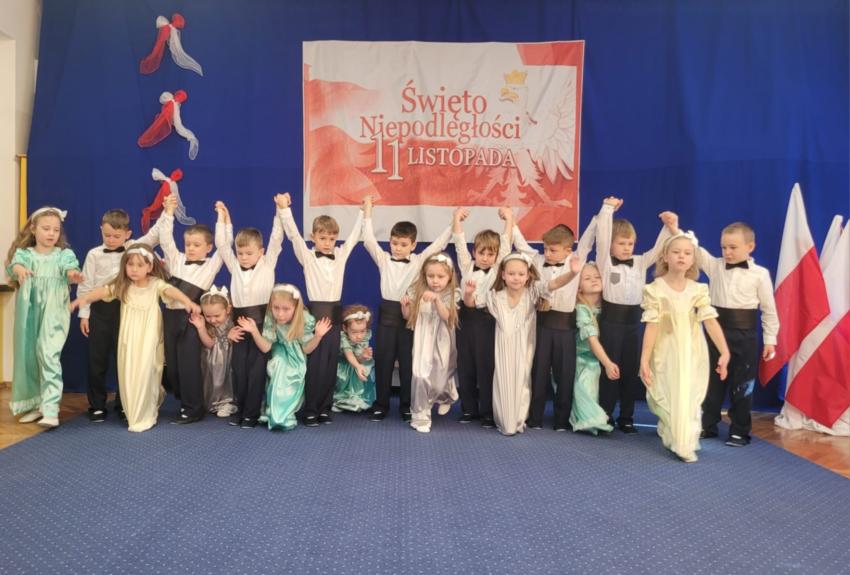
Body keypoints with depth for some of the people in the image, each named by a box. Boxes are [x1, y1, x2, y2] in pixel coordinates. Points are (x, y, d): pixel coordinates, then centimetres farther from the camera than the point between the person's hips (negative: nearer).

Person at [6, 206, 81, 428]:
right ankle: (36, 404, 24)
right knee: (29, 356, 10)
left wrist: (73, 274, -40)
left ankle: (51, 409, -17)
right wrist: (19, 269, -38)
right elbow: (14, 263, -13)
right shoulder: (24, 253, 8)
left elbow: (70, 269, -15)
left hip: (53, 312, -3)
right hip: (28, 313, 3)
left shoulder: (64, 254, 4)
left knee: (48, 354, -16)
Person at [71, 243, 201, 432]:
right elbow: (103, 291, -8)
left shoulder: (156, 284, -7)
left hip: (148, 339, -3)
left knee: (145, 373, -4)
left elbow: (172, 290, -23)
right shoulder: (122, 286, 2)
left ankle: (145, 417, 9)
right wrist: (83, 298, -26)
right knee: (128, 374, 6)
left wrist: (188, 302, -42)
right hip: (129, 339, 3)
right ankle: (133, 414, 25)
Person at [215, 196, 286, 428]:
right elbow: (222, 244, 12)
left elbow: (276, 239, -3)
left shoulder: (267, 264, 3)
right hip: (239, 320, 4)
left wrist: (281, 210, -9)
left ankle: (252, 413, 9)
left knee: (256, 367, 1)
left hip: (260, 320, -4)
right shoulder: (234, 266, 12)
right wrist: (223, 218, 10)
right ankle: (240, 408, 21)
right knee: (238, 367, 8)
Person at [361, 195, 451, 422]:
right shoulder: (383, 259, 6)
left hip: (410, 313, 0)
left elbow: (439, 244, 3)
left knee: (408, 361, 7)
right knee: (383, 360, 5)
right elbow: (369, 239, 2)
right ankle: (381, 404, 17)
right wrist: (367, 212, 1)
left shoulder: (419, 260, 4)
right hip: (387, 313, 1)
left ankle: (406, 405, 18)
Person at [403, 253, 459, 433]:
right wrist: (404, 305, -15)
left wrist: (437, 299, -34)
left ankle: (445, 397, 41)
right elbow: (408, 316, 5)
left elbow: (446, 316, -21)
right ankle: (420, 416, 5)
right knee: (421, 377, -8)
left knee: (439, 379, 3)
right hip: (422, 342, 1)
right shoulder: (417, 292, -1)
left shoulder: (451, 295, -7)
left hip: (441, 343, -1)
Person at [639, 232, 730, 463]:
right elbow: (651, 326, -11)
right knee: (667, 398, 6)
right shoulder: (655, 289, -10)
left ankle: (686, 444, 16)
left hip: (692, 354, 2)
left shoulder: (698, 290, -3)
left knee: (690, 399, 4)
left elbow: (711, 321, -8)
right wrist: (644, 360, -13)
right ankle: (672, 438, 25)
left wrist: (724, 352, -14)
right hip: (666, 354, -2)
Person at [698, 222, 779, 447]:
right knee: (712, 381, 12)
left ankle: (740, 431, 19)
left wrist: (770, 339, 1)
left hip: (744, 334, -3)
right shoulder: (715, 266, 3)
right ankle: (707, 425, 25)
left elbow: (769, 309, 0)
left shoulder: (760, 274, -5)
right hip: (717, 330, 3)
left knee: (742, 384, 6)